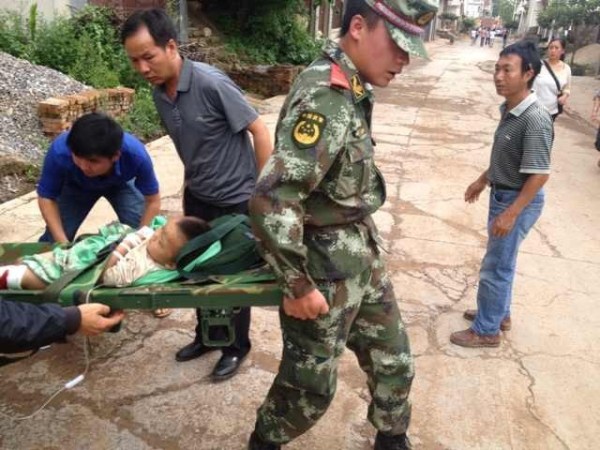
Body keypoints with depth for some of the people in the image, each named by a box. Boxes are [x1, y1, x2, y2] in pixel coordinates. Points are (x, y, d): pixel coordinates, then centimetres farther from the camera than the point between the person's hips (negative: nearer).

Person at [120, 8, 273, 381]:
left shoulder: (211, 83, -24)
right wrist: (192, 184, 12)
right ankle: (206, 336, 39)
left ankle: (237, 347, 29)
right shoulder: (160, 94, -2)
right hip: (196, 197, 7)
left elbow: (259, 131, -19)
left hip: (235, 199, -6)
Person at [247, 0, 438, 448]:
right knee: (311, 385, 11)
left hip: (363, 255, 9)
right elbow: (271, 201, -32)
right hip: (326, 268, -8)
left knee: (394, 362, 20)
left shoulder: (353, 89, 4)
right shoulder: (324, 97, -25)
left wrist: (365, 240, 19)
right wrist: (297, 285, -21)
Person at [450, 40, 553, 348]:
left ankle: (486, 330, 18)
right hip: (502, 194, 9)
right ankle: (499, 314, 40)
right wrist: (483, 180, 24)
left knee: (495, 267, 2)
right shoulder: (509, 109, 1)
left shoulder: (535, 119, -26)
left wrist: (510, 214, -25)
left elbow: (540, 174, -25)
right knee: (501, 261, 22)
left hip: (519, 200, -9)